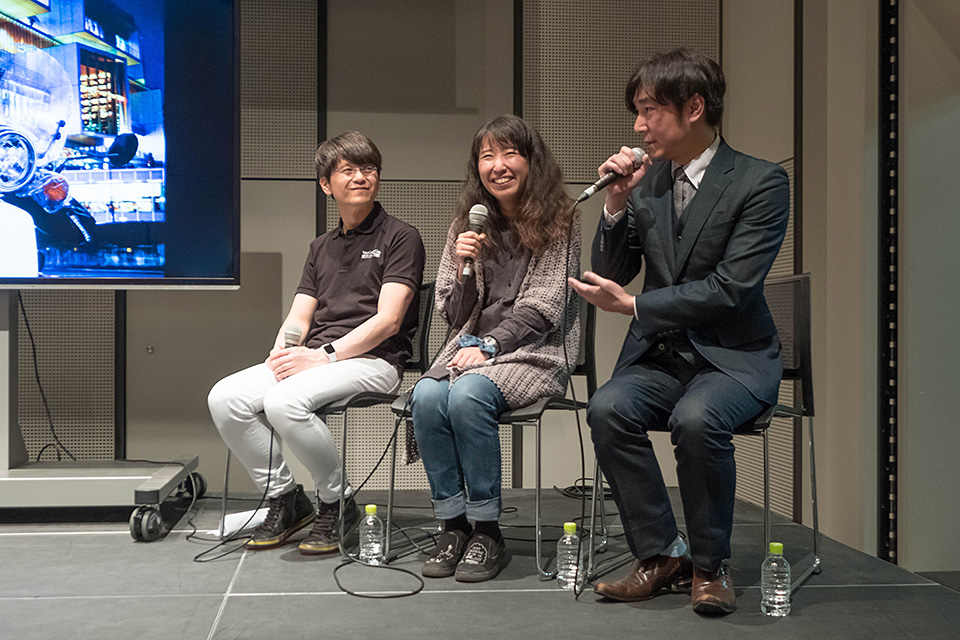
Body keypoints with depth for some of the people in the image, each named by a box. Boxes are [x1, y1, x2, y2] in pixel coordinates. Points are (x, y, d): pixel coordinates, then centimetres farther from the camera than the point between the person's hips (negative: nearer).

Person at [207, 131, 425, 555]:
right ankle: (285, 499, 1)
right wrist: (282, 353, -8)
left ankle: (338, 503, -10)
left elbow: (388, 321, -9)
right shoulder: (321, 247, 24)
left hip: (373, 361, -6)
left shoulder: (400, 237, 3)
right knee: (225, 398, -16)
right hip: (315, 358, 6)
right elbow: (299, 317, 16)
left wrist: (326, 354, -18)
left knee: (284, 401, -32)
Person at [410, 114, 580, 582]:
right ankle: (453, 525, -15)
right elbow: (454, 315, 12)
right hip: (471, 348, 4)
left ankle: (486, 531, -19)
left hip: (532, 352, -4)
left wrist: (488, 345, -16)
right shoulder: (468, 225, 14)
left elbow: (541, 308, -5)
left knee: (467, 396, -32)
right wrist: (463, 268, -7)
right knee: (426, 396, -27)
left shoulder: (558, 223, 1)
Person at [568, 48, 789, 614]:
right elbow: (611, 274, 9)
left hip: (733, 355, -4)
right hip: (660, 353, 4)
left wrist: (631, 304, -15)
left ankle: (711, 564, -9)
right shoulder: (645, 180, 7)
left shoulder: (761, 182, -8)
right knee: (608, 408, -25)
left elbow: (729, 287, -16)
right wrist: (618, 204, -6)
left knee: (697, 418, -34)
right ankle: (661, 556, -8)